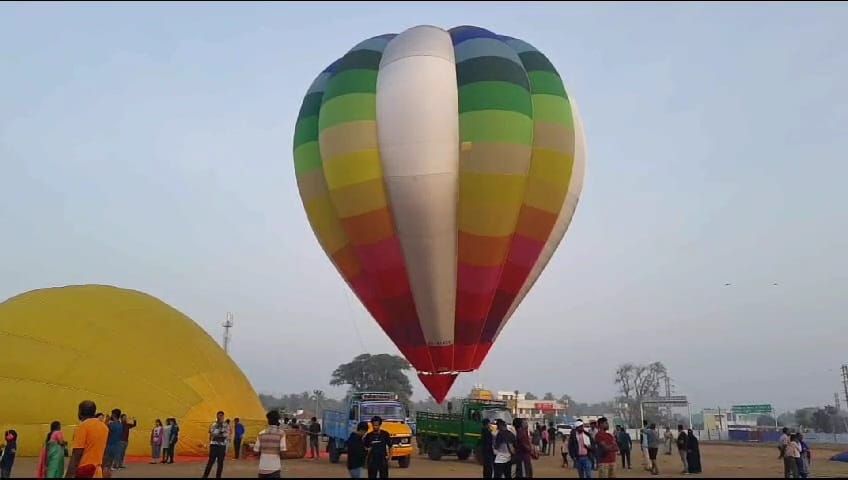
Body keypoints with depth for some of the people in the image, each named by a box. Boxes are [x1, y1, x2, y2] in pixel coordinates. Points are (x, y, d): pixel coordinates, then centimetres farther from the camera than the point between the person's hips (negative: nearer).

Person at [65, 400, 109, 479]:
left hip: (84, 470, -7)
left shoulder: (83, 426, -9)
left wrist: (69, 474, -13)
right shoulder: (104, 427, 11)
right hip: (98, 471, 7)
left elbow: (76, 454, -14)